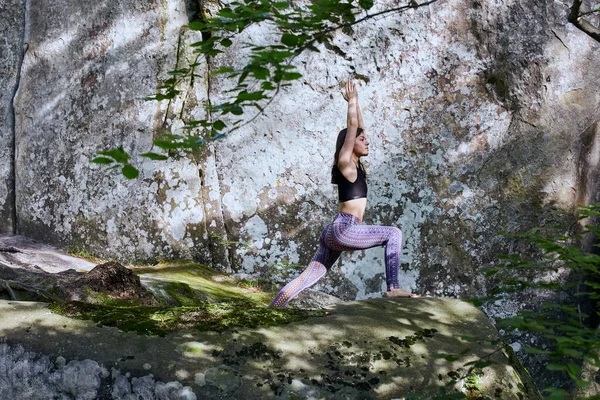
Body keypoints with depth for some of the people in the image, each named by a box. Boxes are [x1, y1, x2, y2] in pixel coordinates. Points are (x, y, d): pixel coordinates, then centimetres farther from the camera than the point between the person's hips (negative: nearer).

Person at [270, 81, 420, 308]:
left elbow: (358, 128, 26)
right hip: (343, 230, -9)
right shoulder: (345, 163, -5)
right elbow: (352, 127, -6)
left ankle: (272, 308, 8)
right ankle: (393, 288, -12)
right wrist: (352, 102, 4)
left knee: (310, 276, 8)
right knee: (393, 234, -8)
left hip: (335, 233, 9)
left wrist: (355, 103, 27)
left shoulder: (355, 165, 18)